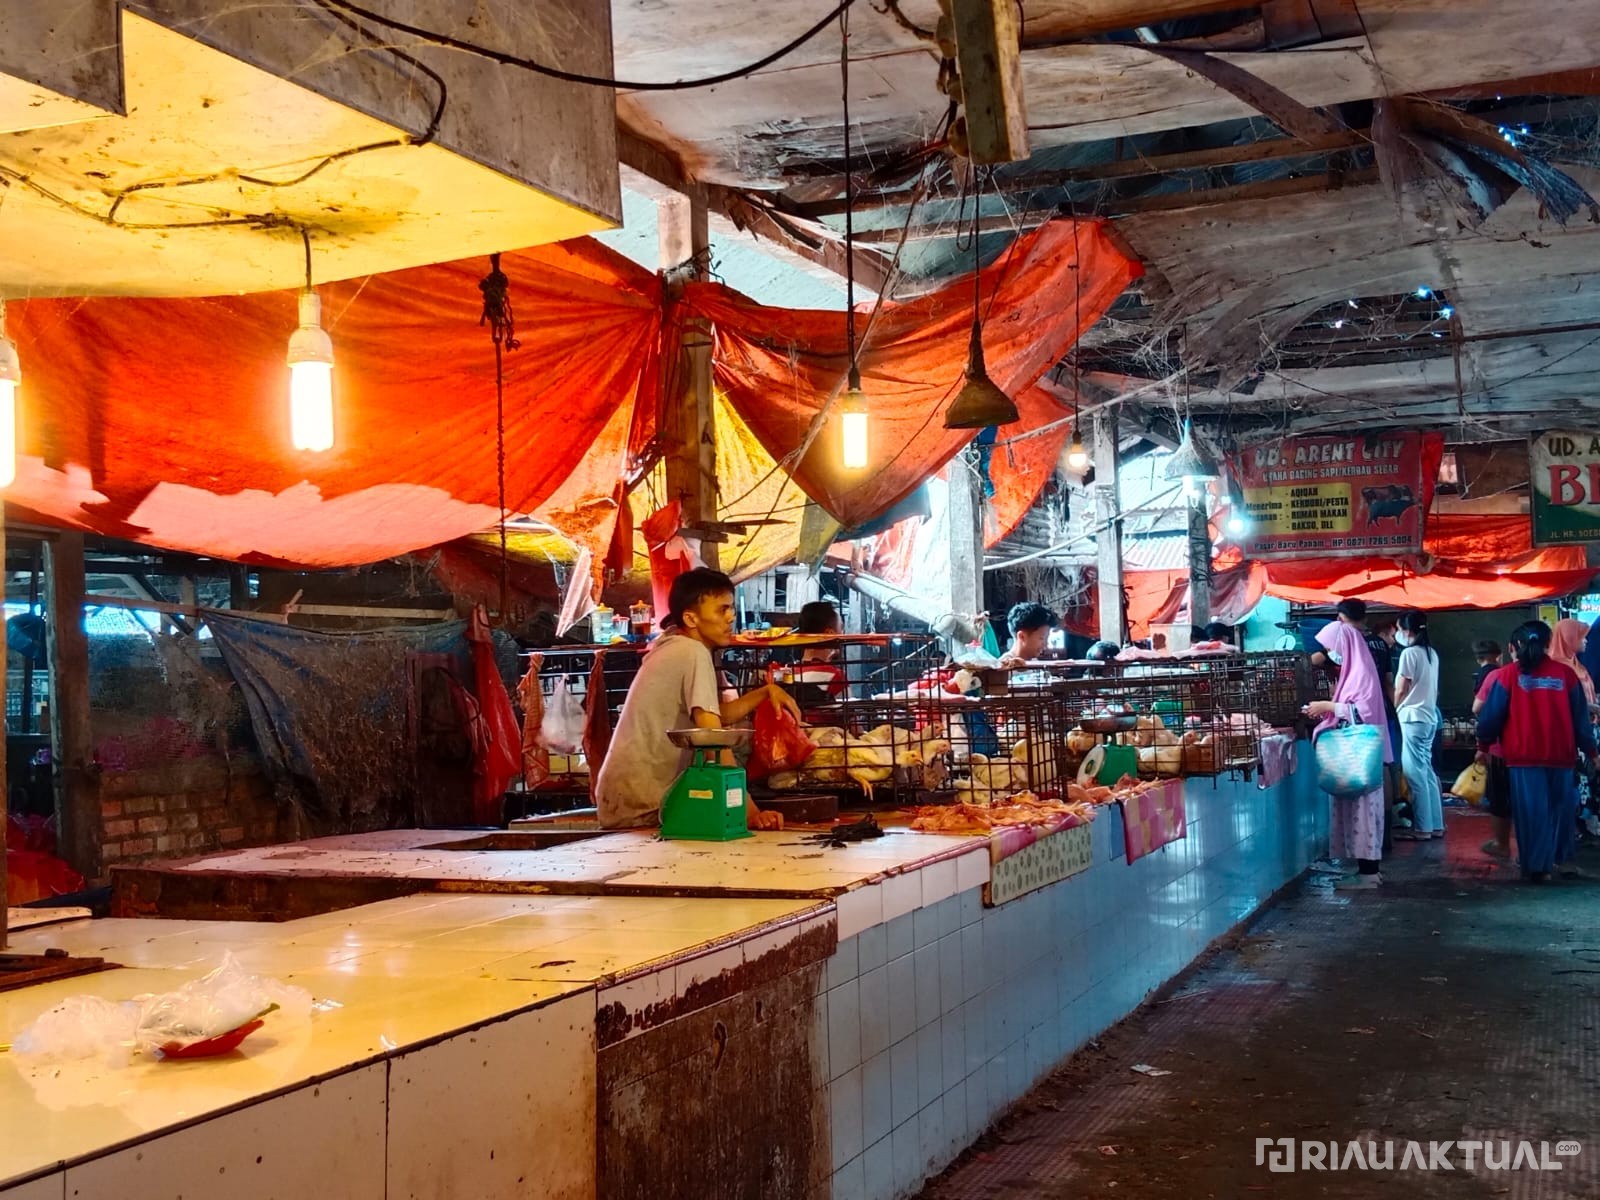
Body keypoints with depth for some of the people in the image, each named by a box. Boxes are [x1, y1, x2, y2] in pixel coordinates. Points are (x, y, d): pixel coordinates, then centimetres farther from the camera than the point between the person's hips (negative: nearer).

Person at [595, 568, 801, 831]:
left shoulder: (672, 646, 12)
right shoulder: (694, 653, -16)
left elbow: (719, 716, 20)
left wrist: (766, 691, 6)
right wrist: (750, 812, -28)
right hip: (643, 806, -9)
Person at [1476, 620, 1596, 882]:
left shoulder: (1508, 675, -4)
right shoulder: (1566, 674, 2)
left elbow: (1492, 715, -1)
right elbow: (1581, 718, 8)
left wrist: (1483, 747, 12)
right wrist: (1590, 751, 17)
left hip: (1524, 756, -2)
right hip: (1561, 755, 2)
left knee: (1531, 811, 3)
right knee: (1562, 806, 16)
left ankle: (1537, 866, 3)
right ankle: (1561, 859, 20)